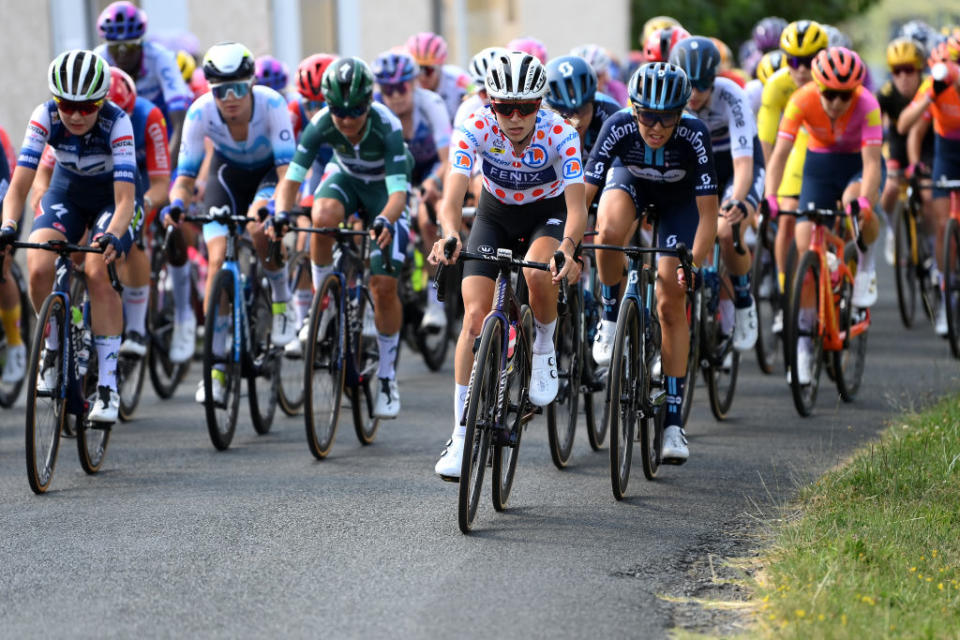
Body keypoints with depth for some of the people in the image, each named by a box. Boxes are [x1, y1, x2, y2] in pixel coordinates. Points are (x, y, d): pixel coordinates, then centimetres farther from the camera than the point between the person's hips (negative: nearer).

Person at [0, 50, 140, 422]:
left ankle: (107, 384, -22)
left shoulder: (117, 123, -32)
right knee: (38, 268, -23)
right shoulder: (45, 118, -25)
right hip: (66, 193, 3)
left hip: (112, 198, -3)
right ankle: (54, 344, 6)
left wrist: (112, 236, -57)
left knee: (97, 271, -28)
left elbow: (125, 199, -38)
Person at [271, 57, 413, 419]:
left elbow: (398, 191, -41)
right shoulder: (322, 124, -28)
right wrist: (282, 213, -48)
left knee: (384, 287, -11)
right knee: (323, 216, -36)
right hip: (346, 178, 2)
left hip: (384, 188, -2)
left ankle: (387, 376, 7)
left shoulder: (387, 127, -35)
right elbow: (292, 176, -28)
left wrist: (386, 220, -62)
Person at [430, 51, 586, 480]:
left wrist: (567, 246, -59)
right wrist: (450, 235, -59)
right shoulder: (475, 129, -28)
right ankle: (462, 436, -6)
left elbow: (576, 206, -38)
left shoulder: (559, 134, -31)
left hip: (548, 212, -1)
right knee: (475, 315, -13)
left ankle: (544, 351, -2)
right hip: (495, 213, 2)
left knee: (536, 274, -35)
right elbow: (453, 195, -37)